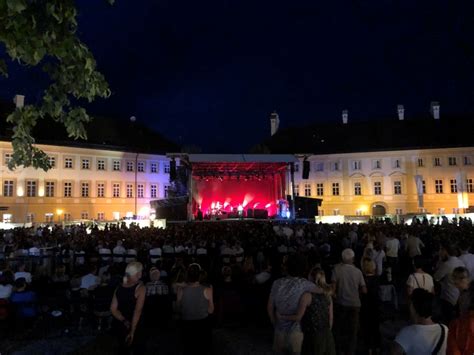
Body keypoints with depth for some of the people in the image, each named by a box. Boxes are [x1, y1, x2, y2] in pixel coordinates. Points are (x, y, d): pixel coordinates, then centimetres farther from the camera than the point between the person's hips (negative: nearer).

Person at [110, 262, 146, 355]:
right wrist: (132, 331, -25)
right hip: (134, 327, -5)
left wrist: (124, 321, -10)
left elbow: (113, 309, -5)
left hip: (119, 325, 5)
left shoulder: (119, 288, -2)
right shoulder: (140, 288, -20)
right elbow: (137, 311, -27)